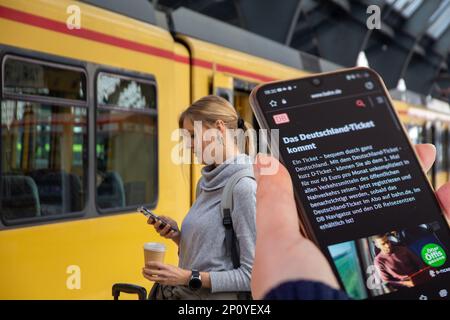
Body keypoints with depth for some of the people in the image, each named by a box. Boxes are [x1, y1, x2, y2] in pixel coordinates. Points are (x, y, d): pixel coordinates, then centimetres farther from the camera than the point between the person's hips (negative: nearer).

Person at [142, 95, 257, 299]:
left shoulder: (244, 187, -13)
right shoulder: (207, 182, 10)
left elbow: (254, 275, -15)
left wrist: (189, 277, -16)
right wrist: (177, 236, 0)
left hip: (212, 295, -6)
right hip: (181, 292, 6)